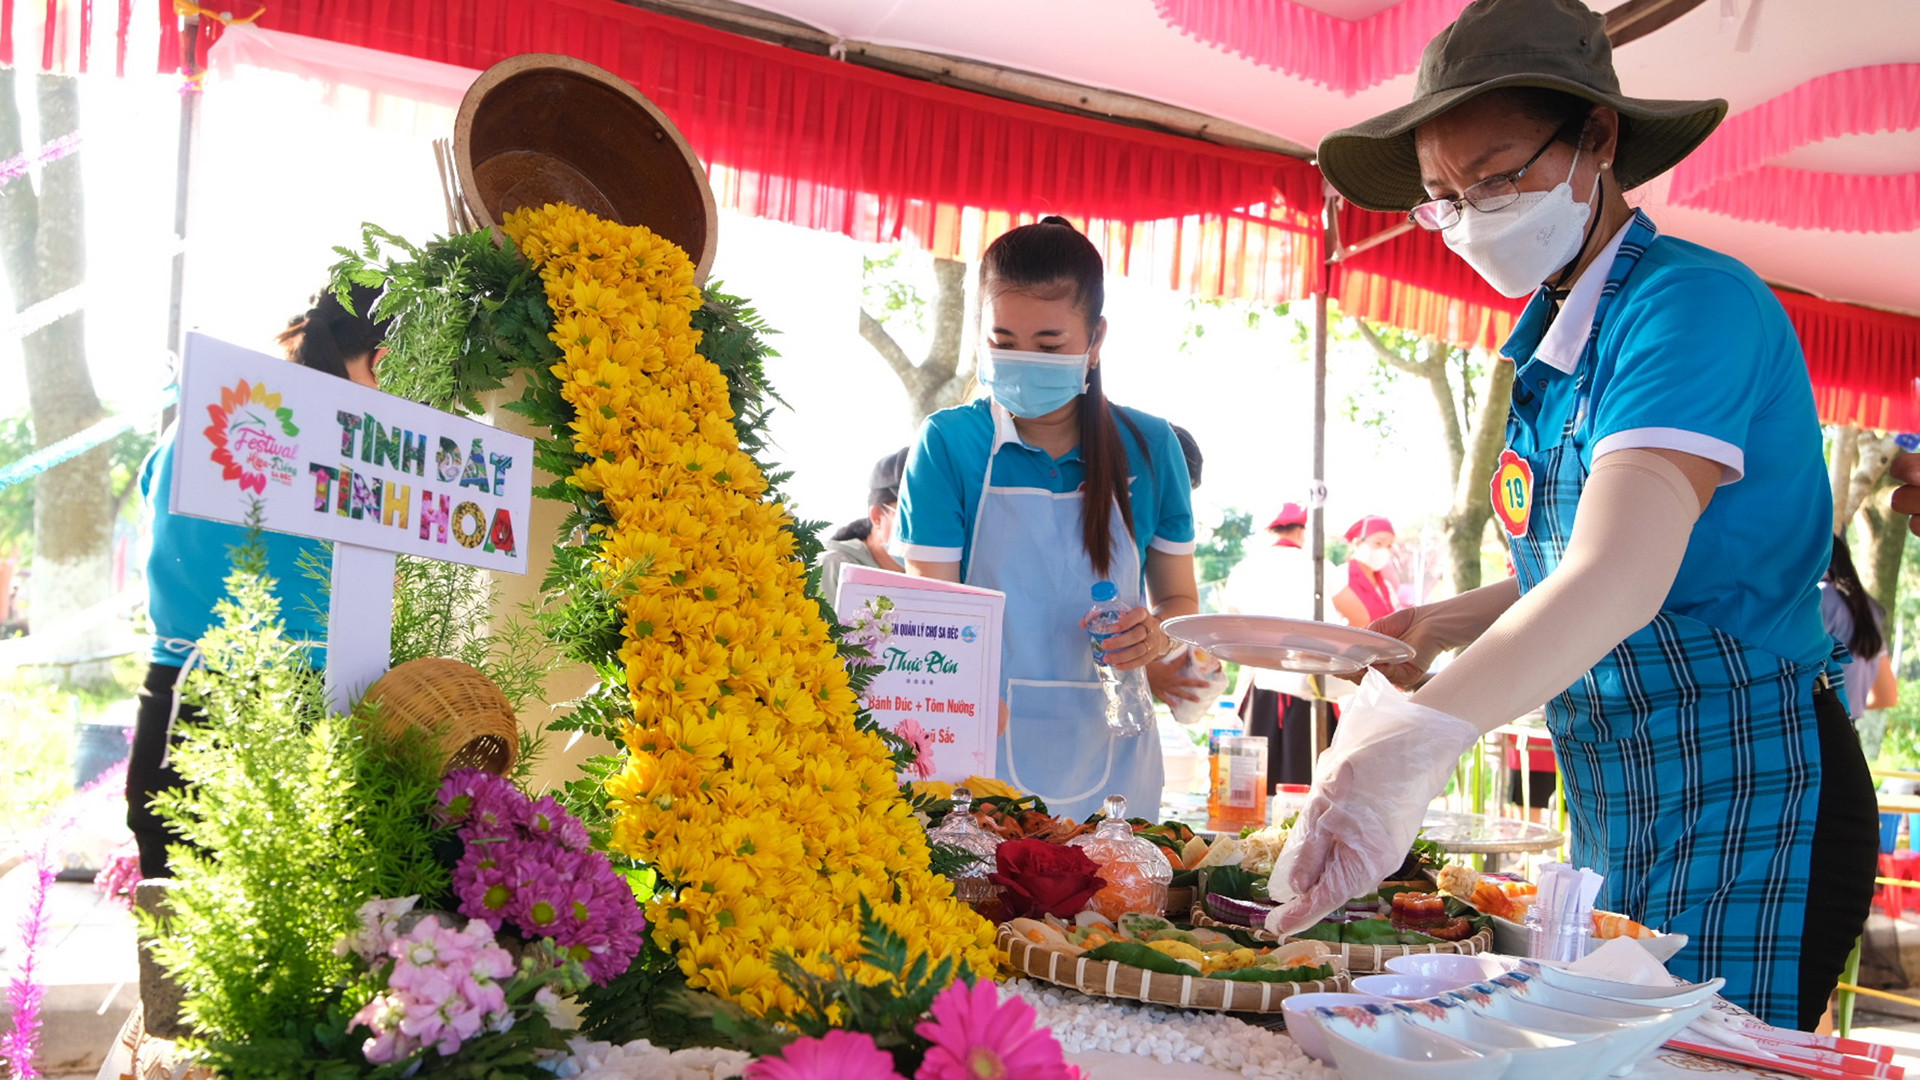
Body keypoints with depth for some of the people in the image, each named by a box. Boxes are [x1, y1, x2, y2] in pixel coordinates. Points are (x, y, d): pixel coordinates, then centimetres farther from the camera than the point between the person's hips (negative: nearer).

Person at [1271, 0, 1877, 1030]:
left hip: (1736, 800, -9)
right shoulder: (1551, 338, 11)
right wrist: (1444, 625, 2)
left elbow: (1624, 576, -33)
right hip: (1614, 801, 9)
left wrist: (1416, 738, -46)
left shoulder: (1691, 302, -18)